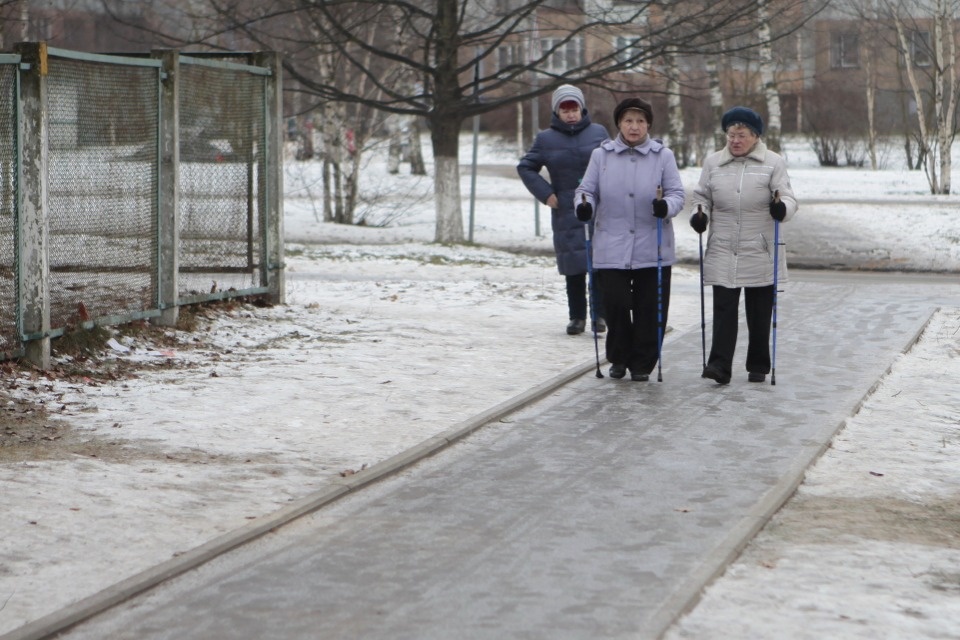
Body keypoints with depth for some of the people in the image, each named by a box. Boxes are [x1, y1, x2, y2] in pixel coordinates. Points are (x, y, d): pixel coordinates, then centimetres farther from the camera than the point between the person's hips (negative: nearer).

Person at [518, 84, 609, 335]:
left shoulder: (598, 133, 6)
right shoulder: (546, 139, 6)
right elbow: (525, 167, 13)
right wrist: (545, 194, 2)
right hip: (566, 214, 0)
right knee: (574, 267, 1)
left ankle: (600, 314, 2)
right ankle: (577, 317, 10)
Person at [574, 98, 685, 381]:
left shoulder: (663, 156, 3)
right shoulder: (601, 155, 5)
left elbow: (677, 193, 1)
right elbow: (587, 189, 9)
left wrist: (666, 206, -21)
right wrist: (585, 206, -14)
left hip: (653, 250, 0)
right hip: (611, 248, 0)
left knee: (650, 308, 3)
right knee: (616, 303, -2)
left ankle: (642, 363, 17)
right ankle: (619, 358, 19)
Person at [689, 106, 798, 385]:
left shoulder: (773, 163, 1)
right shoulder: (713, 162, 9)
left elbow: (788, 198, -2)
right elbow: (702, 196, 16)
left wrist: (782, 207, -25)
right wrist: (700, 215, -5)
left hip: (761, 254, -1)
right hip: (723, 253, 1)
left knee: (760, 312, 8)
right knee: (724, 309, -6)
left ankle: (758, 366, 18)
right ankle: (719, 365, -11)